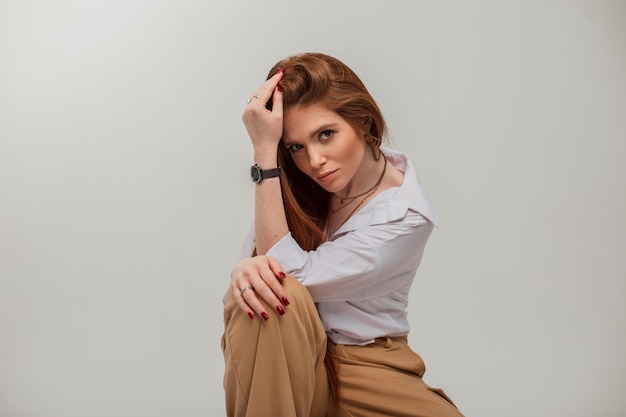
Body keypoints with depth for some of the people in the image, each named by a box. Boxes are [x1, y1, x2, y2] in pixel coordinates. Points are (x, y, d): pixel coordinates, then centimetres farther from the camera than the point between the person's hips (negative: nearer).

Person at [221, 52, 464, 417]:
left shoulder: (407, 217, -18)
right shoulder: (297, 185, -5)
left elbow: (293, 273, -23)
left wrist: (265, 154, -28)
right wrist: (245, 269, -32)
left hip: (365, 370, -1)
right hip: (289, 360, 2)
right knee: (264, 288, -30)